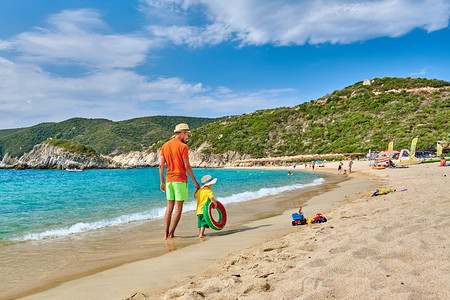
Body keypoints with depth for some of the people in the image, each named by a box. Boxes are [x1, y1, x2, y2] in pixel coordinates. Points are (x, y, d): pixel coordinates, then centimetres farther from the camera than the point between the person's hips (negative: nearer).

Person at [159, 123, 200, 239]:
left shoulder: (165, 146, 9)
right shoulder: (183, 147, -9)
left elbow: (161, 165, 7)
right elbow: (187, 166, -11)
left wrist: (162, 182, 13)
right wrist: (195, 182, -4)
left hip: (169, 180, 6)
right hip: (180, 180, -6)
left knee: (169, 207, 11)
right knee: (178, 208, 1)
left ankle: (166, 234, 11)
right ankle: (171, 234, 1)